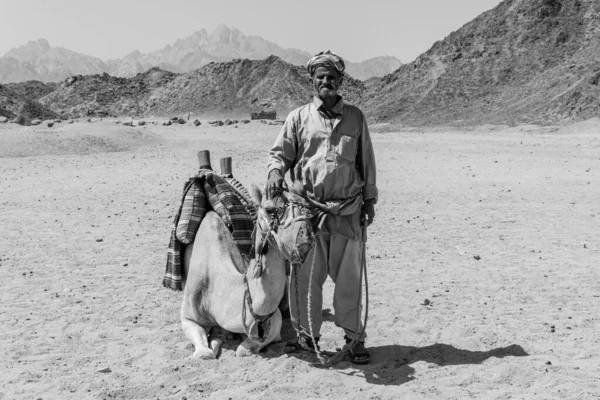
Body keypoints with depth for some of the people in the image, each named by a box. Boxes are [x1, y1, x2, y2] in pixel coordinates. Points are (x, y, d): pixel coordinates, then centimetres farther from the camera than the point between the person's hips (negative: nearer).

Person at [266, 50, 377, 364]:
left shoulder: (355, 117, 11)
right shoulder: (298, 118, 7)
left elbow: (366, 161, 15)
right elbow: (280, 153, 7)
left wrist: (369, 199, 13)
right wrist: (275, 171, -15)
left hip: (347, 210, 1)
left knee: (349, 276, 5)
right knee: (306, 276, 3)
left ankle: (354, 336, 19)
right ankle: (307, 335, 18)